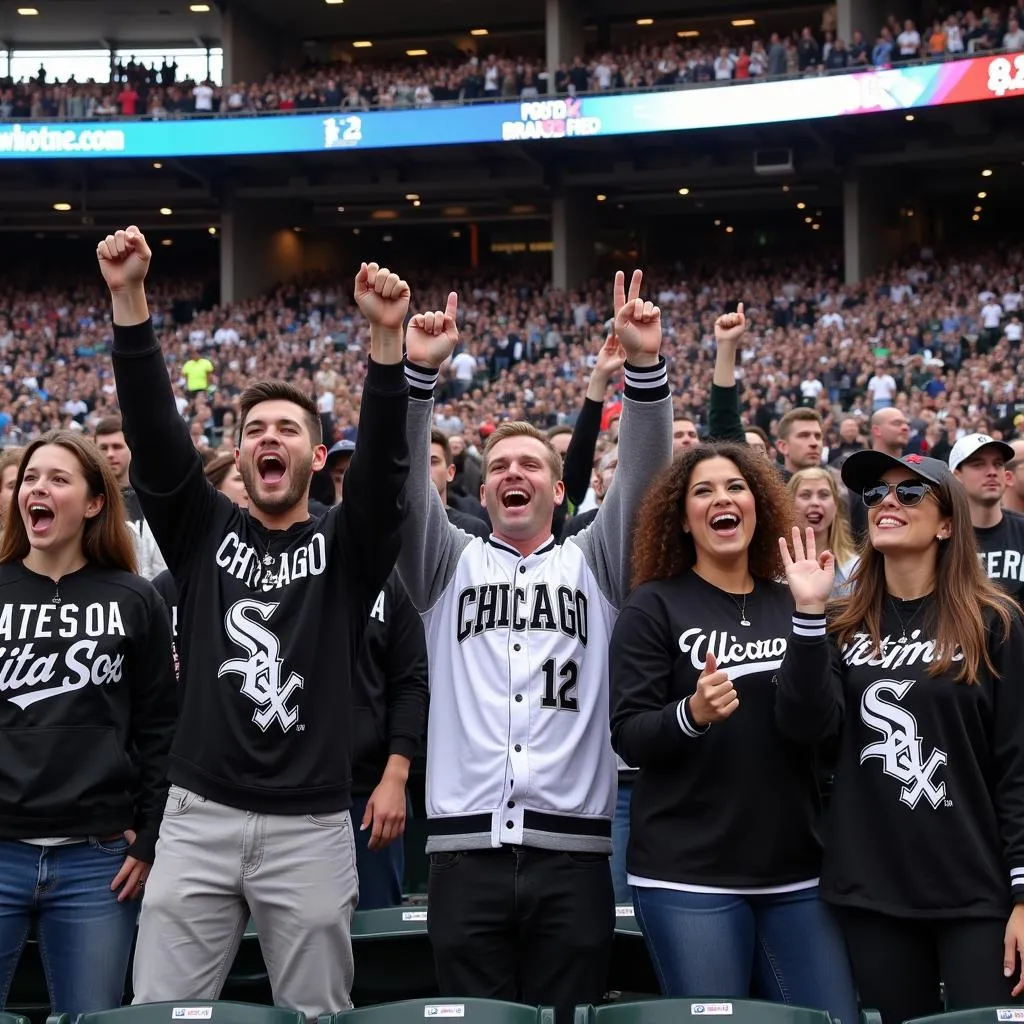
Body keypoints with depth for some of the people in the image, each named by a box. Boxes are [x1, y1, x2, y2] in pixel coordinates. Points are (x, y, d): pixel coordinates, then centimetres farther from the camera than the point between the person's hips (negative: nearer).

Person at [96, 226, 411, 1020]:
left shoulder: (346, 545, 5)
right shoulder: (206, 531, 9)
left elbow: (385, 461, -12)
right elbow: (154, 430, -3)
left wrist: (387, 338, -26)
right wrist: (129, 300, -14)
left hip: (312, 828, -1)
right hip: (198, 819, 1)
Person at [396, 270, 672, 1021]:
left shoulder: (593, 566, 14)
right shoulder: (451, 565, 15)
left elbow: (642, 476, 2)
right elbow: (406, 485, 1)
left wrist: (645, 367, -12)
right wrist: (419, 374, -13)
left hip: (572, 847, 0)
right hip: (468, 847, 0)